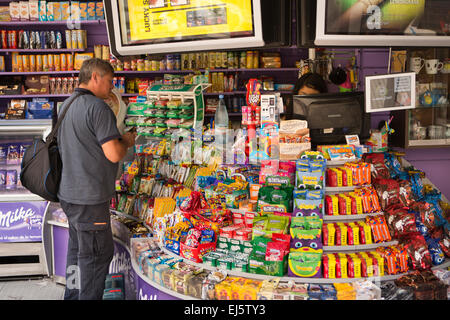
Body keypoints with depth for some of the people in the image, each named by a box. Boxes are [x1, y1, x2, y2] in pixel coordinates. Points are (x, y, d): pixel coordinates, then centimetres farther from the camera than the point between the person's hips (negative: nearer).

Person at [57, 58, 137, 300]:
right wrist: (126, 141, -2)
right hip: (89, 198, -10)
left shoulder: (67, 105, 12)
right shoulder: (98, 107, -18)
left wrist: (117, 140, 15)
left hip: (69, 193, 10)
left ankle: (73, 295, 33)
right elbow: (114, 154, -23)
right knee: (97, 254, 2)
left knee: (78, 249, 21)